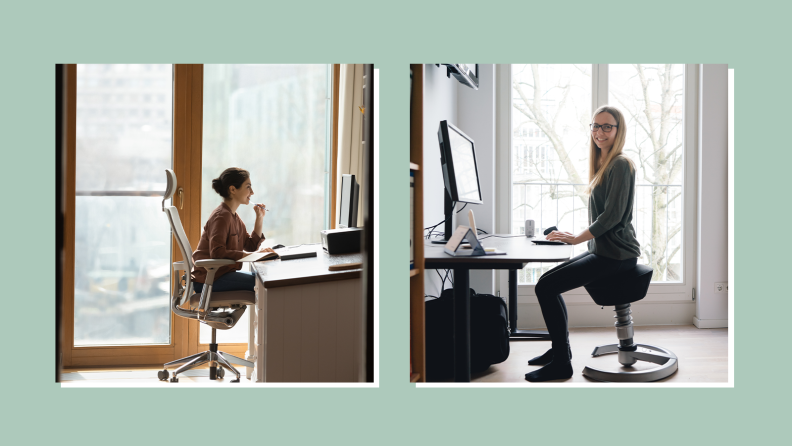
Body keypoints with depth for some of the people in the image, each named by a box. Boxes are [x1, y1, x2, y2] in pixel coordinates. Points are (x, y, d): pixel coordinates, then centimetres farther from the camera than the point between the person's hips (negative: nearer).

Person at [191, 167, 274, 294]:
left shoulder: (233, 217, 14)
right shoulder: (221, 216, -16)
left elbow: (251, 246, 12)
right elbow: (217, 252, -29)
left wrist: (260, 218, 5)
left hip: (222, 273, 10)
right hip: (208, 278, -10)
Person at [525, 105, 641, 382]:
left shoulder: (620, 164, -13)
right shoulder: (604, 165, 17)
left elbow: (613, 215, -20)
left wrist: (577, 238, -14)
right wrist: (576, 237, 7)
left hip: (616, 254, -10)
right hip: (603, 251, 10)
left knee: (545, 287, -15)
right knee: (547, 282, 13)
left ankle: (561, 364, -6)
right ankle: (559, 348, 24)